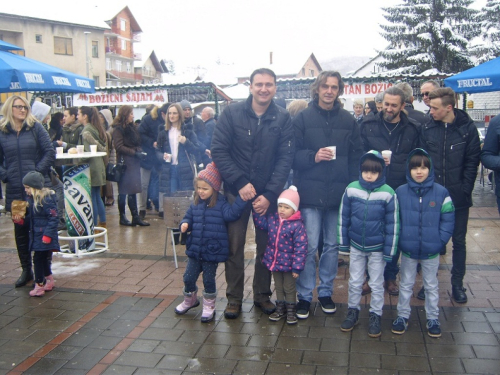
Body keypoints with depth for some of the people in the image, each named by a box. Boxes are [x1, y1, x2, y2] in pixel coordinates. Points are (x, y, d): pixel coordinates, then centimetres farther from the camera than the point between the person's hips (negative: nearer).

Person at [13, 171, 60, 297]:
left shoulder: (47, 198, -17)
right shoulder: (30, 198, 10)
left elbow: (53, 218, -19)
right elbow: (30, 218, 17)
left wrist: (47, 235, -22)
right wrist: (20, 220, -2)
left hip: (45, 236, -8)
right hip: (36, 235, 8)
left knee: (38, 258, -6)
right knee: (44, 259, 17)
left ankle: (39, 286, 3)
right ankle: (49, 281, 32)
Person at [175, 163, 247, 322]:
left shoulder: (220, 204, -12)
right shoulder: (196, 204, 3)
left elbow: (231, 214, -29)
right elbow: (189, 217, 13)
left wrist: (242, 199, -38)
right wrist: (185, 224, -9)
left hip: (212, 252, -5)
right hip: (195, 250, 5)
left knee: (209, 280, 9)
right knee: (188, 277, 13)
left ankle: (209, 307, 29)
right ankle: (189, 300, 41)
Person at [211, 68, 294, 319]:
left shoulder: (282, 118, -3)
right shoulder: (232, 113, -5)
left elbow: (285, 158, -5)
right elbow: (219, 150, -8)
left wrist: (270, 194, -14)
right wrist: (240, 183, -16)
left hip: (268, 193, 1)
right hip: (236, 191, -1)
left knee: (267, 246, 10)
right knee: (234, 246, 5)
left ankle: (262, 295, 27)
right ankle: (234, 297, 20)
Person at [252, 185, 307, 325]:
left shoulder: (297, 225, -21)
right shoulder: (272, 219, -4)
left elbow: (300, 247, -20)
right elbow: (260, 222, 15)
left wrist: (297, 267, -20)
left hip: (288, 264, -5)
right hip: (274, 261, 5)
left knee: (289, 288, 13)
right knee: (278, 287, 20)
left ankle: (291, 311, 29)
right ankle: (280, 309, 36)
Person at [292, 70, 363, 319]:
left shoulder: (348, 121, 8)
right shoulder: (303, 118, 0)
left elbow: (356, 157, 8)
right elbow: (292, 155, -1)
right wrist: (313, 157, -17)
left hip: (338, 194, 3)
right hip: (310, 193, -3)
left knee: (332, 245, 11)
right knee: (309, 246, -1)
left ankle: (325, 292, 27)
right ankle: (304, 295, 13)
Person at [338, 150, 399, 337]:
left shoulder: (388, 193, -14)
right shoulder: (351, 189, -9)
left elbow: (392, 223, -9)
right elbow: (343, 217, 0)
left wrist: (389, 251, -8)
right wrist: (343, 243, 2)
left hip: (377, 248, -2)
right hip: (356, 246, 2)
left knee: (377, 284, 12)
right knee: (354, 282, 15)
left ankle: (375, 316, 28)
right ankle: (352, 312, 32)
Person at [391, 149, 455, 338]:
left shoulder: (441, 192, -8)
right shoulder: (400, 192, -7)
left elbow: (448, 219, -5)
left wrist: (440, 241, -12)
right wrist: (398, 240, -8)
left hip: (431, 251, 0)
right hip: (407, 250, 0)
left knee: (431, 286, 16)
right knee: (406, 285, 16)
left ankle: (433, 318, 31)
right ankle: (402, 316, 30)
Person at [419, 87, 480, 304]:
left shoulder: (467, 128, -5)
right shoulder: (427, 128, -2)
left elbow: (472, 162, -3)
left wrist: (465, 189, -8)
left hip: (458, 197, -1)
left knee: (459, 241, 11)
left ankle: (457, 284, 24)